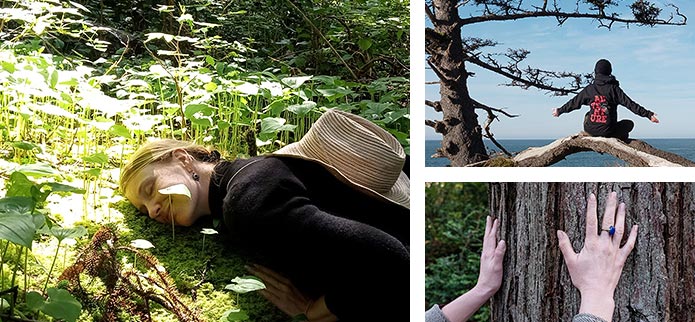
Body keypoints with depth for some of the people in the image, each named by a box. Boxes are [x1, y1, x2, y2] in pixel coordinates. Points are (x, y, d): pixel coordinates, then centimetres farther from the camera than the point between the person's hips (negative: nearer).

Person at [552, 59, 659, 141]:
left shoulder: (589, 89, 3)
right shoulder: (613, 88, -5)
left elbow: (574, 103, 13)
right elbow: (630, 104, -7)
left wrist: (559, 111, 29)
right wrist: (648, 114, -3)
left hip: (590, 130, 2)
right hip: (608, 131, -2)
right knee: (629, 124, 23)